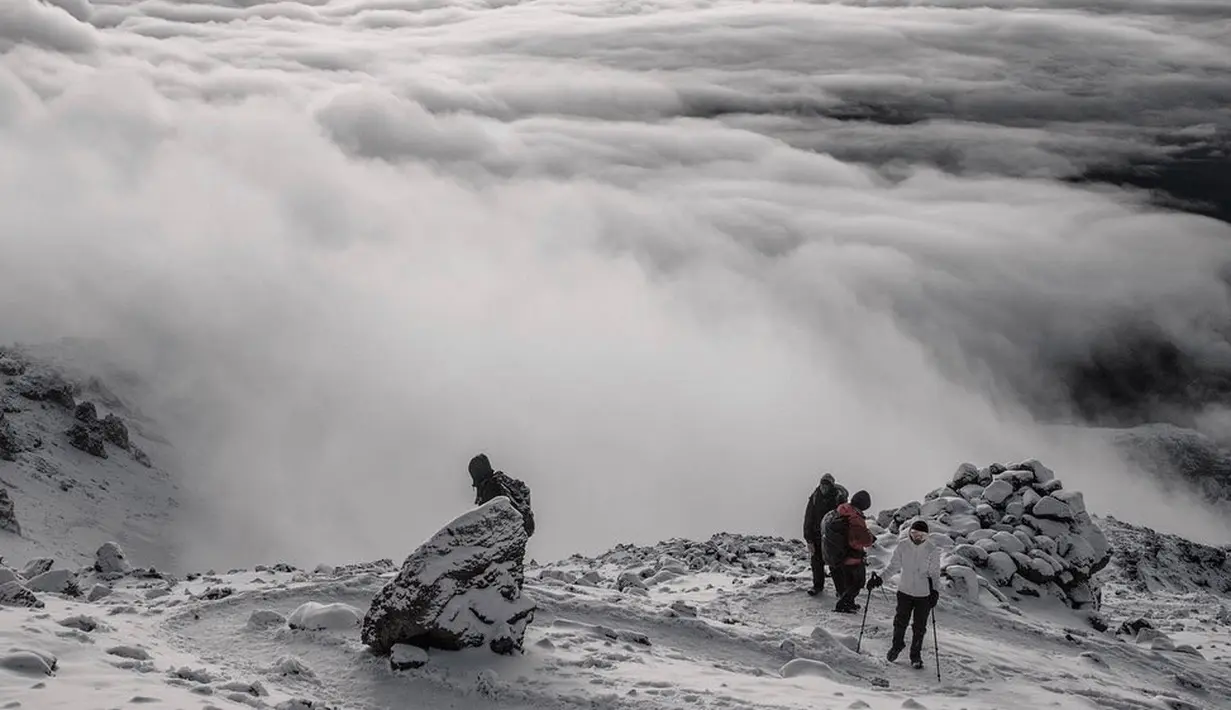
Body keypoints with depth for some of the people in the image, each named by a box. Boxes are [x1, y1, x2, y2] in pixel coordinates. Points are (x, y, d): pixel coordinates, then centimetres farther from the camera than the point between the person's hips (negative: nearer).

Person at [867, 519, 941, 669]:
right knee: (900, 621, 9)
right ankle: (897, 645, 38)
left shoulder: (932, 550, -11)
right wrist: (880, 578, -10)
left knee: (919, 626, 5)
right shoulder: (902, 547, -7)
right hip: (905, 591, 2)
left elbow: (935, 573, -6)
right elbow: (893, 566, 1)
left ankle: (916, 655, 24)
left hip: (924, 594, -2)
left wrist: (935, 590, -17)